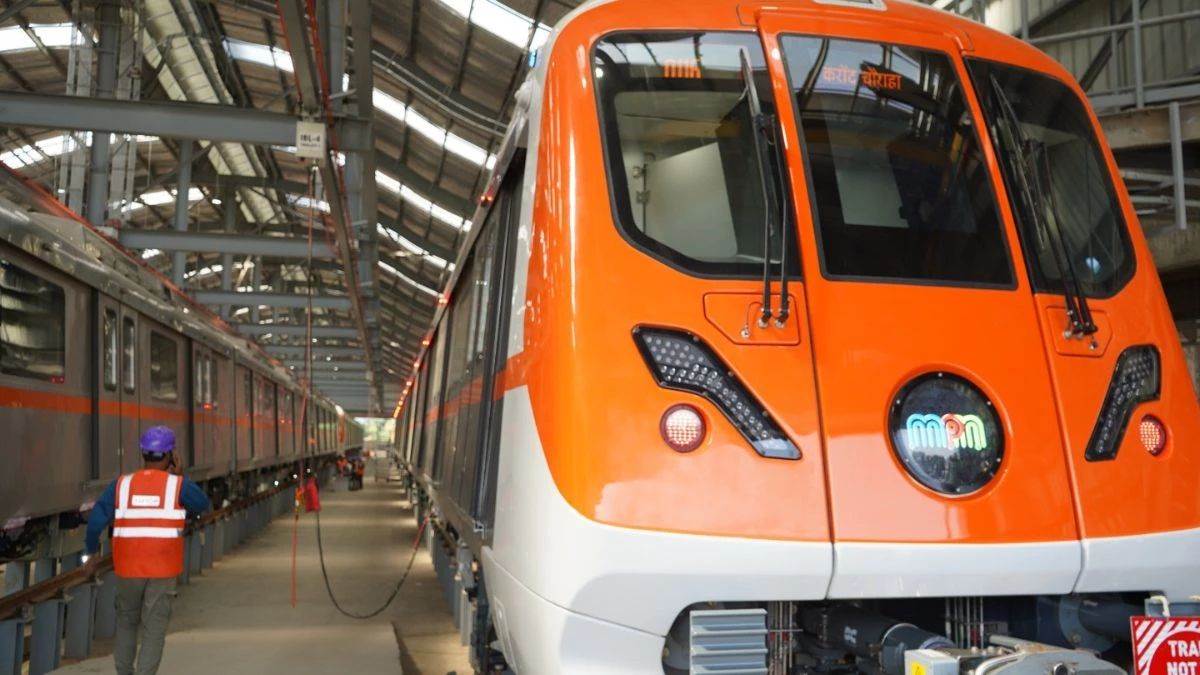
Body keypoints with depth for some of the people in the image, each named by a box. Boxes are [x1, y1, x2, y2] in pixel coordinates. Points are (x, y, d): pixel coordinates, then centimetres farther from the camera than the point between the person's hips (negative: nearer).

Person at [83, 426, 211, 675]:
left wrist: (93, 552, 12)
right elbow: (204, 504, 10)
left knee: (126, 622, 23)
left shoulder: (121, 484, 0)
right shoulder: (178, 485, -6)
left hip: (128, 569, 2)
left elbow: (96, 520, -5)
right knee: (154, 631, 3)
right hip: (163, 570, -2)